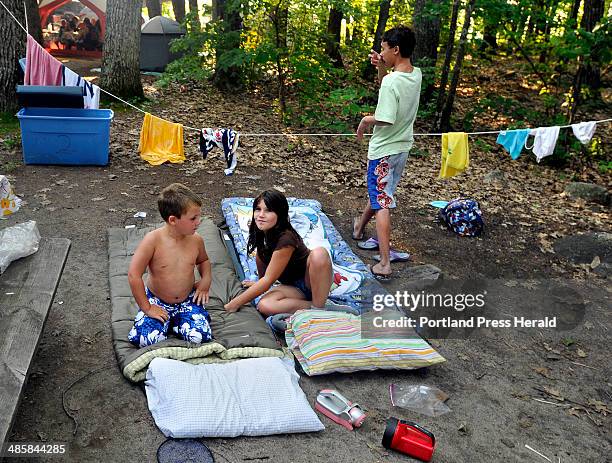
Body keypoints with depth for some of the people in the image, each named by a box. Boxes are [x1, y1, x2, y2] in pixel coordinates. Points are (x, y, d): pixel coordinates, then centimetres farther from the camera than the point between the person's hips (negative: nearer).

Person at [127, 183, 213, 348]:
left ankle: (175, 320, 12)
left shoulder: (196, 239, -9)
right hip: (157, 301, -2)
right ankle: (164, 320, 10)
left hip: (187, 300, 2)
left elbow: (203, 260, 15)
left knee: (200, 337, -20)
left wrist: (206, 279, -5)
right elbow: (134, 275, -20)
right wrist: (146, 308, -15)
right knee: (144, 339, -24)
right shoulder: (153, 240, -23)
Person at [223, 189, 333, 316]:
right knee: (264, 306, -27)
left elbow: (268, 279, -26)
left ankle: (319, 307, -23)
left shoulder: (286, 239, -28)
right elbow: (260, 258, 11)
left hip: (310, 282, -5)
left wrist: (234, 304, -23)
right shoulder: (261, 232, -7)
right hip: (292, 286, 6)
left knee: (319, 253, -38)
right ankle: (312, 305, -12)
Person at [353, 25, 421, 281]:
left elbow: (386, 119, -29)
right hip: (402, 147, 9)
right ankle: (360, 228, 50)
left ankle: (384, 264, -4)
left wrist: (366, 120, -11)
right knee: (379, 192, 26)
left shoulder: (392, 81, -24)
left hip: (384, 151, -8)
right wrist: (381, 68, 2)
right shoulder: (416, 74, 2)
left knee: (382, 204, -4)